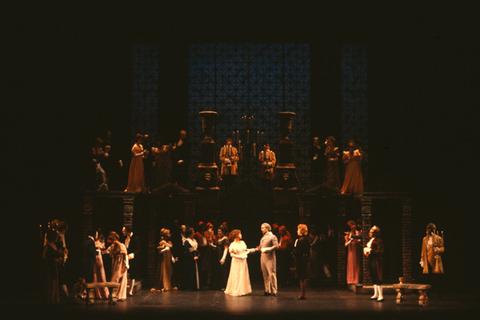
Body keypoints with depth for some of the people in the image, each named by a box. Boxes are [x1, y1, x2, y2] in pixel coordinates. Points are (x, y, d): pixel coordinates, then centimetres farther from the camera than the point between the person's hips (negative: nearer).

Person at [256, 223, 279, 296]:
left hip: (270, 258, -7)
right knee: (265, 275, 8)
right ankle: (267, 290, 13)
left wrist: (267, 249, -21)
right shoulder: (263, 238, 19)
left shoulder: (272, 237, -4)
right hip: (263, 257, 7)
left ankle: (274, 291, -5)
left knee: (272, 274, -8)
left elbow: (276, 246, -15)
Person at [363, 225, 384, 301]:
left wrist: (370, 250, -20)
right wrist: (365, 249, 6)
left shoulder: (378, 241, -13)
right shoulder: (371, 240, 15)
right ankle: (376, 294, 25)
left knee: (378, 279, -8)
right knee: (373, 278, 15)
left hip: (376, 262, -10)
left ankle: (381, 296, -4)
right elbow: (368, 247, 28)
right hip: (371, 261, 10)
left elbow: (380, 252, -19)